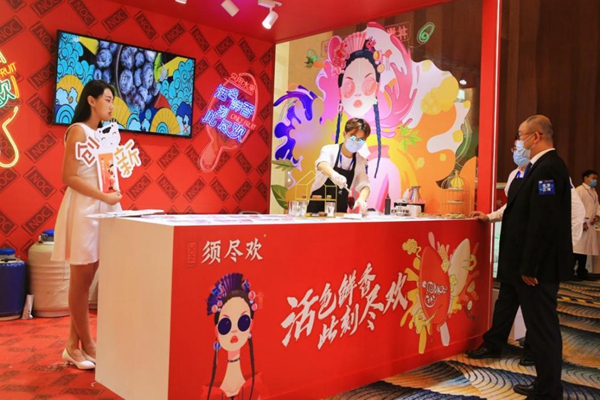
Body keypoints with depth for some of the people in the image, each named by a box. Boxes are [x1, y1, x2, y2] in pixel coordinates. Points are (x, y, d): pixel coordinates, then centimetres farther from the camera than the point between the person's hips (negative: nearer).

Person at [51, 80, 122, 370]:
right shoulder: (78, 130, -7)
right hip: (83, 209, -8)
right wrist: (104, 196, -18)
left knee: (86, 279, 9)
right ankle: (86, 345, 10)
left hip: (102, 209, 8)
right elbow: (69, 177, -14)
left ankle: (74, 344, 17)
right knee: (81, 279, 0)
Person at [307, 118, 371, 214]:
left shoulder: (361, 161, 1)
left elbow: (364, 184, -8)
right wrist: (334, 174, -53)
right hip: (318, 206, -3)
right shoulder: (330, 150, -10)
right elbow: (322, 164, -31)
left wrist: (362, 199, -30)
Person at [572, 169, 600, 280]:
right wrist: (582, 222, -19)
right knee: (577, 248, -9)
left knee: (585, 248, 12)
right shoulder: (579, 190, -11)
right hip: (581, 225, -8)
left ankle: (581, 271, 20)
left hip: (590, 225, 8)